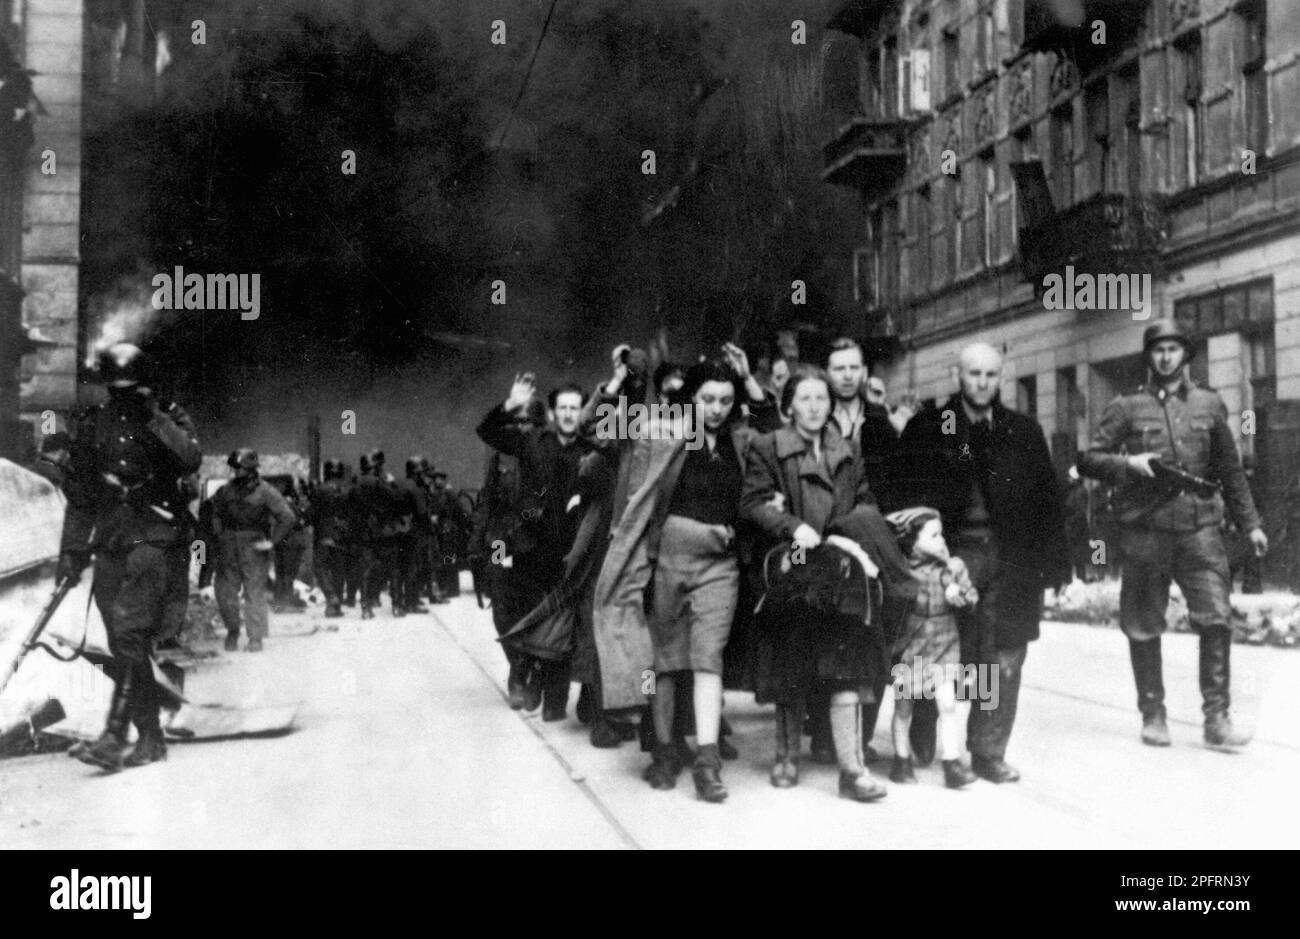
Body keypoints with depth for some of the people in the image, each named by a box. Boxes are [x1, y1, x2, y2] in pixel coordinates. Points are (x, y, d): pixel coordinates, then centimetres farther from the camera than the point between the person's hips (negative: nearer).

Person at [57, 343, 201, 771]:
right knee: (124, 646, 4)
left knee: (130, 632, -19)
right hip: (110, 543, 5)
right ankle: (150, 738, 13)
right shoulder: (94, 424, 12)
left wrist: (156, 419, -17)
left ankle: (114, 736, -22)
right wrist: (71, 550, 14)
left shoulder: (169, 417, 4)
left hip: (156, 538, -5)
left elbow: (191, 460, -16)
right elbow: (78, 493, 18)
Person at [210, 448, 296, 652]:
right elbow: (214, 511, 21)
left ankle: (256, 638, 7)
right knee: (225, 592, 5)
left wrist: (272, 541, -9)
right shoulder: (226, 491, 8)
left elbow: (288, 518, -7)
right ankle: (232, 630, 25)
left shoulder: (265, 491, -5)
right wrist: (219, 534, 7)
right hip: (228, 548, 4)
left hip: (254, 549, -4)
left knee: (255, 594, 0)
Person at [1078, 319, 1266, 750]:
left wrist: (1250, 523, 14)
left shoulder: (1209, 405, 13)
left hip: (1199, 527, 1)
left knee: (1217, 619, -10)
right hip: (1145, 530, -1)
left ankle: (1216, 718, -3)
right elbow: (1088, 460, 4)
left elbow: (1231, 471, 17)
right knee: (1143, 628, 4)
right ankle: (1153, 716, 18)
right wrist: (1128, 463, -13)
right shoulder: (1127, 407, 6)